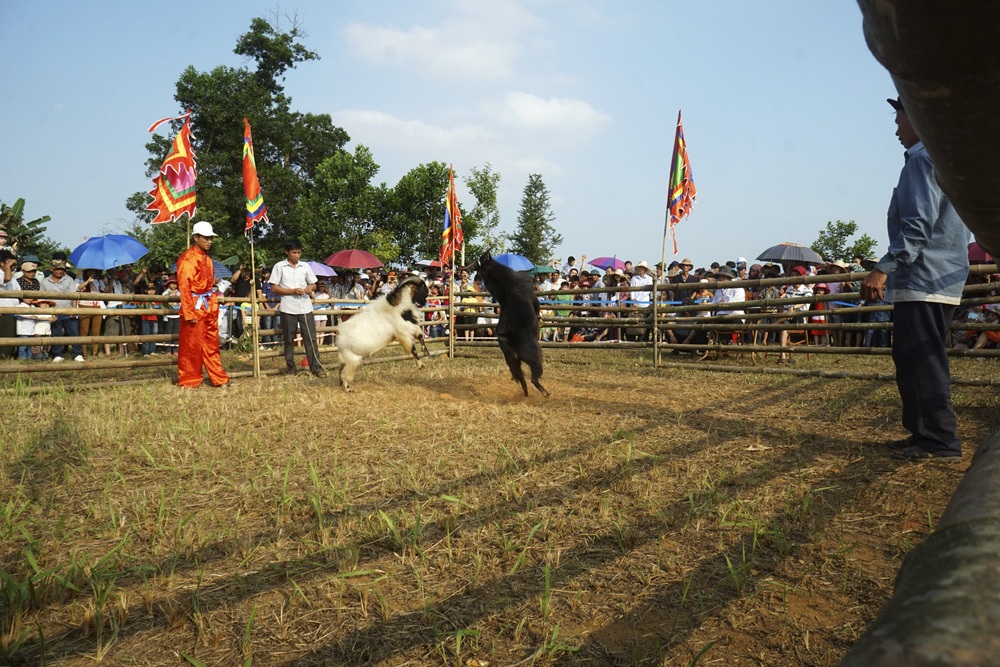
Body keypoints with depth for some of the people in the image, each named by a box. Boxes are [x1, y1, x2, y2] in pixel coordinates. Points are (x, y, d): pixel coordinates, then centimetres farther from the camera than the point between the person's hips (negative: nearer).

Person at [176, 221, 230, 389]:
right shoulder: (188, 258, -12)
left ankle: (219, 379, 18)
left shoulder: (207, 258, 15)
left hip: (209, 307, 8)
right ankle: (188, 381, 9)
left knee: (212, 345, 12)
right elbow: (184, 286, -17)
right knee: (191, 346, 0)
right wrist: (189, 312, -21)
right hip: (195, 307, -8)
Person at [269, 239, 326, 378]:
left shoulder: (305, 266, 9)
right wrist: (292, 291, -14)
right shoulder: (279, 267, 1)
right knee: (289, 340, 6)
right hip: (288, 308, -2)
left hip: (305, 307, 2)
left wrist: (311, 288, -7)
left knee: (310, 338, 0)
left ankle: (316, 367, 2)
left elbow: (313, 284, 17)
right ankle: (290, 368, 15)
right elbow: (274, 288, -1)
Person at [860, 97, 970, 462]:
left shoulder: (923, 158, -10)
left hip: (922, 279, -10)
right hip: (944, 278, 10)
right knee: (923, 361, 13)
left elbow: (918, 224, -21)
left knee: (920, 362, -7)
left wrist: (884, 268, -23)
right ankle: (927, 435, 18)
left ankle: (940, 441, -3)